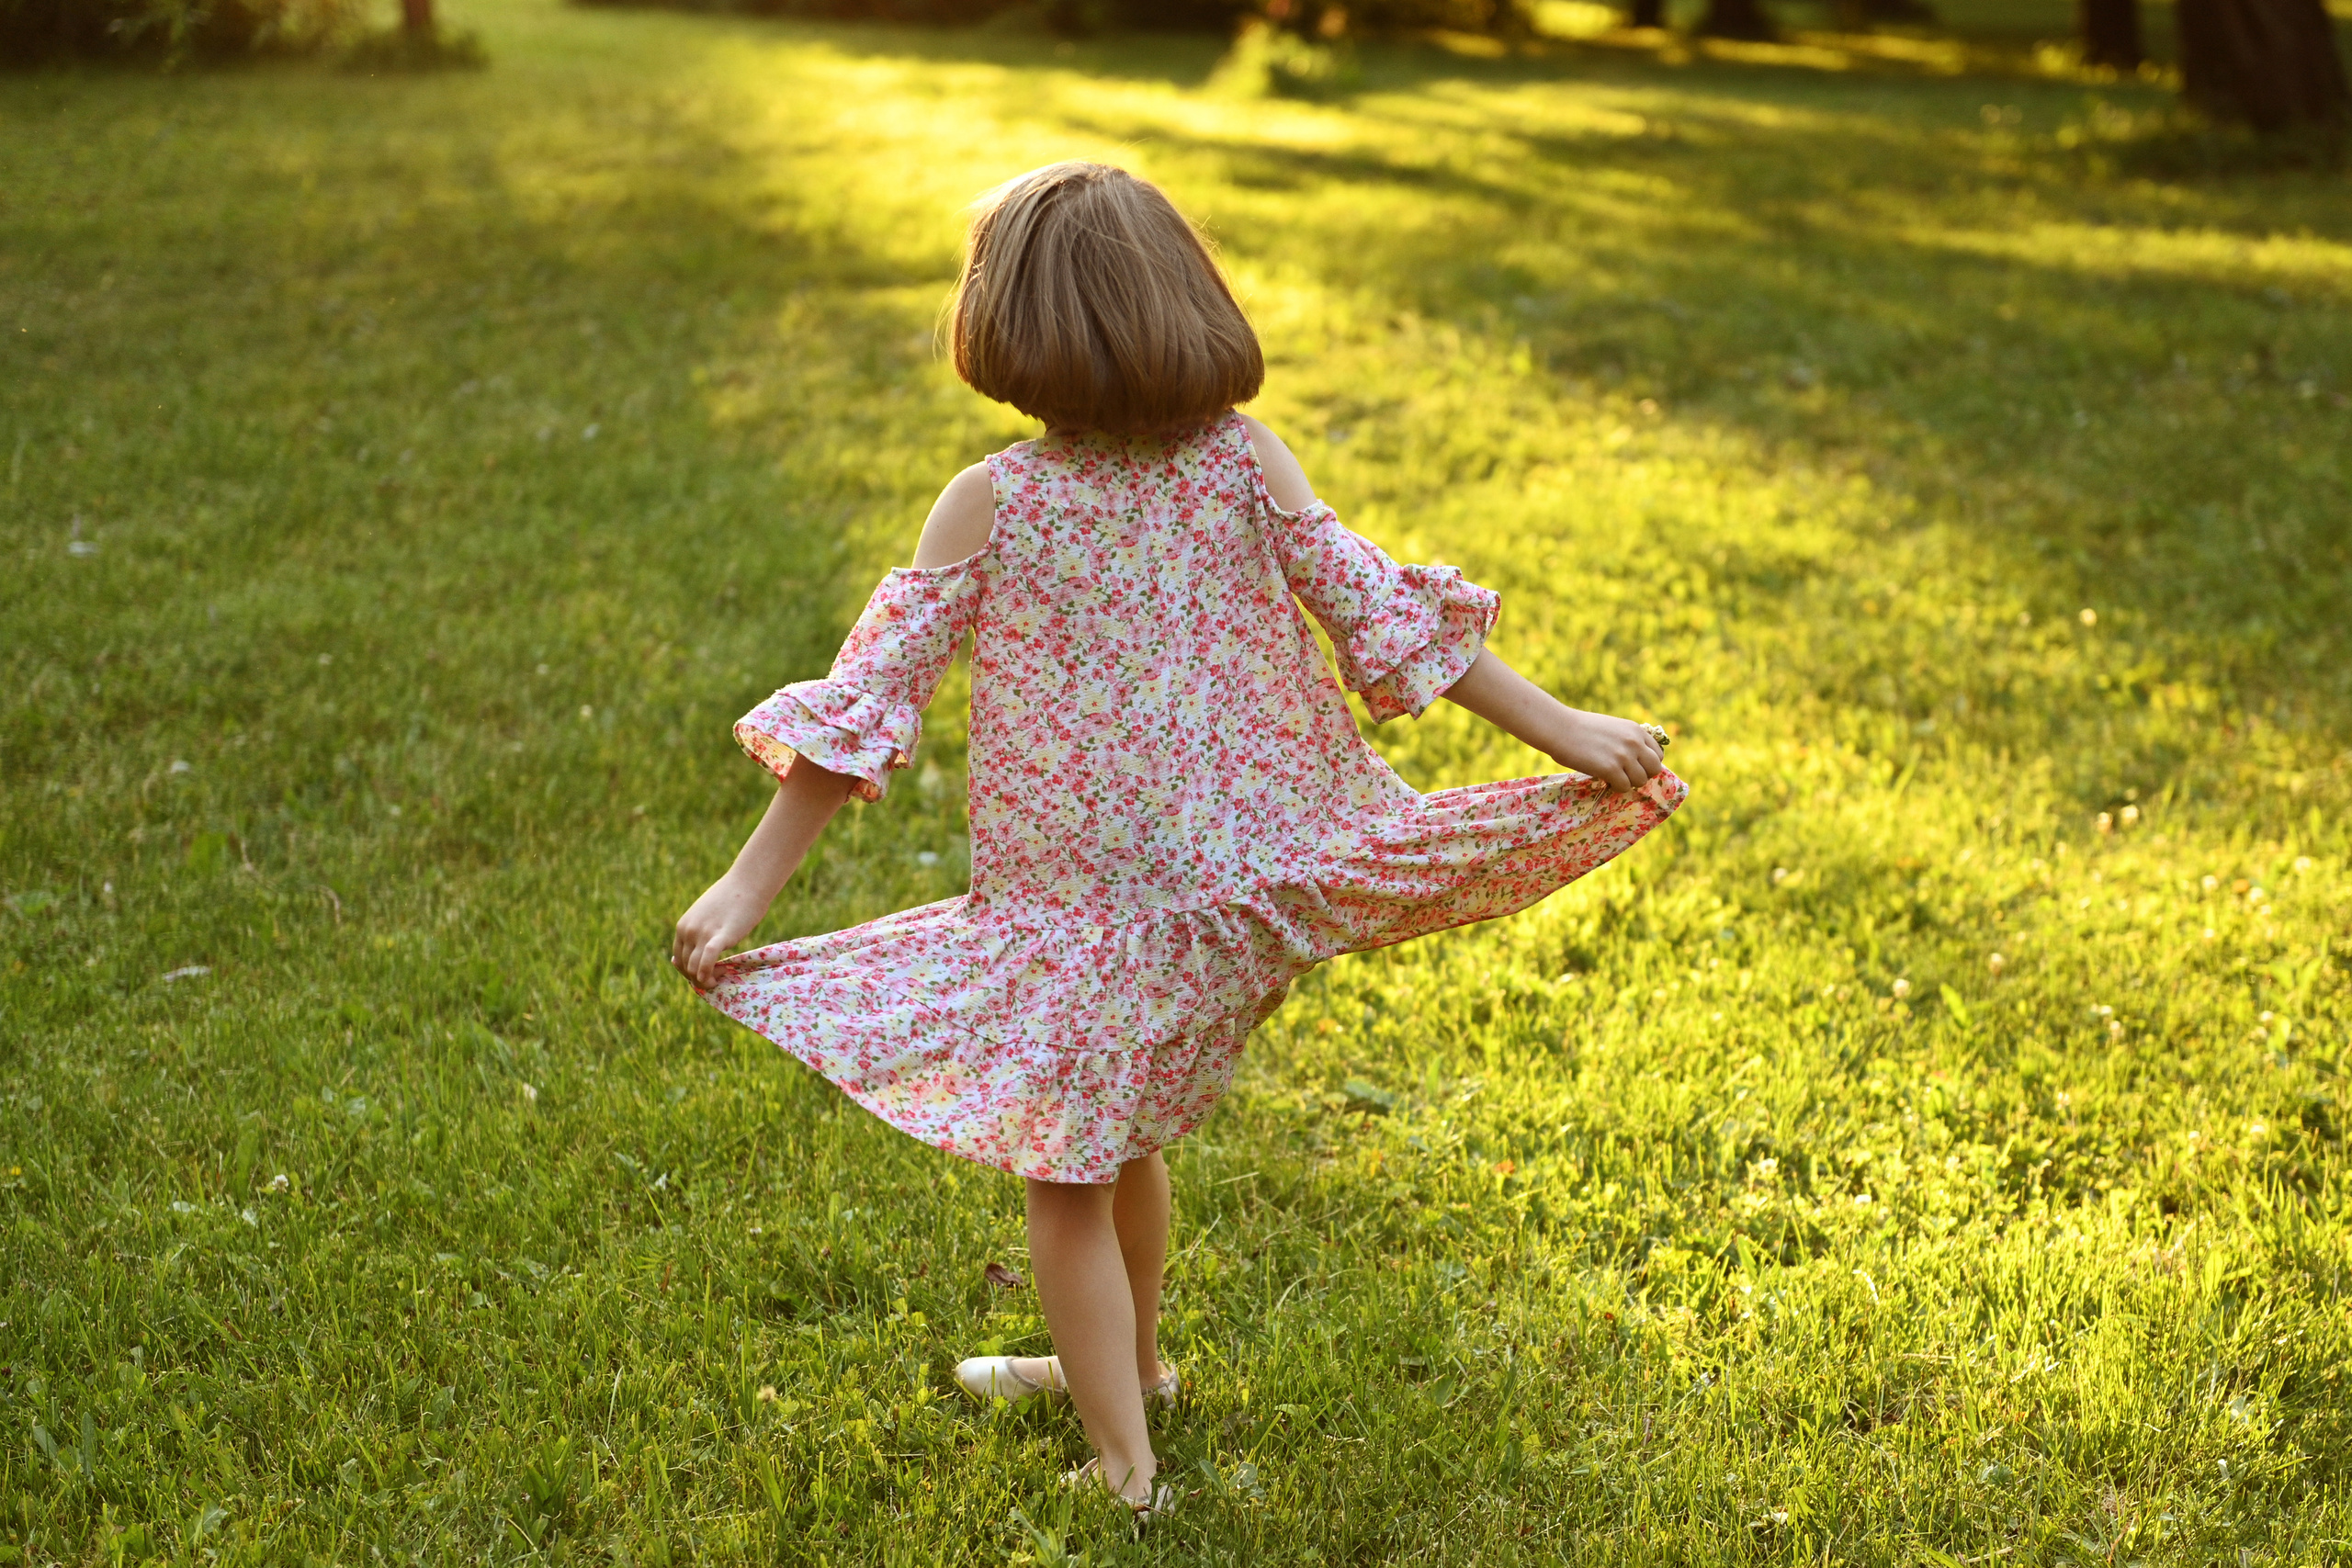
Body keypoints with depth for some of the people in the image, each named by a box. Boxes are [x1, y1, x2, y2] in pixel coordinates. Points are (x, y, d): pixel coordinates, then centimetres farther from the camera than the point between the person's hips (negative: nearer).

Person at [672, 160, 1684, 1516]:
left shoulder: (990, 502, -13)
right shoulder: (1245, 461, -7)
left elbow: (870, 696, -13)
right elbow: (1384, 616, -7)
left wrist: (754, 882, -10)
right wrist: (1561, 729, 0)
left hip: (1072, 894, -4)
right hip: (1243, 870, 4)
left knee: (1067, 1174, 12)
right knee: (1122, 1136, 26)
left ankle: (1127, 1470, 18)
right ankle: (1125, 1365, 47)